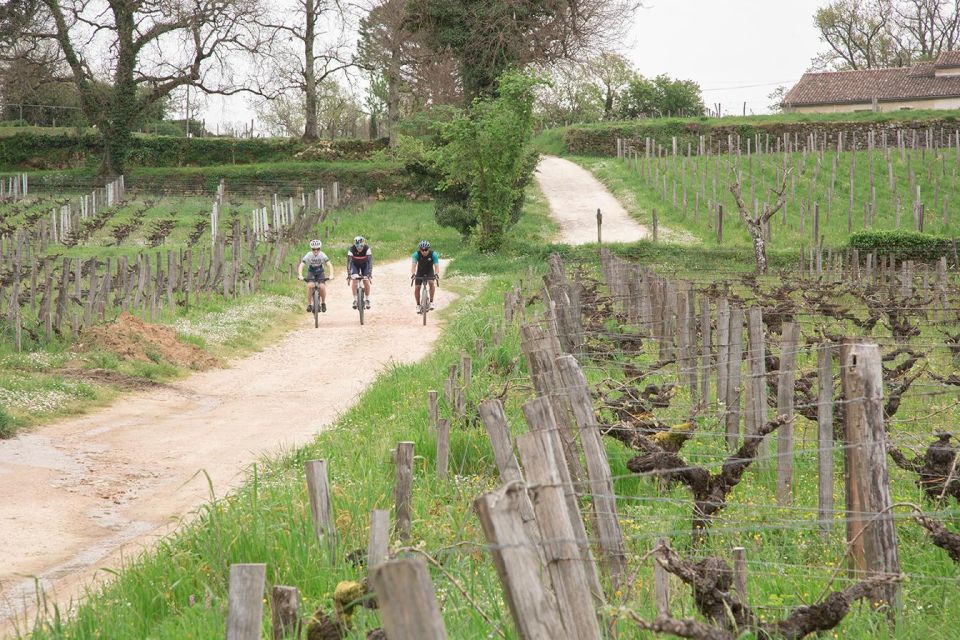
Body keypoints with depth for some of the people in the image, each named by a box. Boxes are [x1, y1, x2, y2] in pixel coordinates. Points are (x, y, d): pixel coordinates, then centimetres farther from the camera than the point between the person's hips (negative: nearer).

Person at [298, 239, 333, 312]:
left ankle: (323, 303, 6)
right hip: (311, 272, 0)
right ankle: (309, 304, -12)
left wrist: (331, 275, -43)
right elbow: (301, 265, -29)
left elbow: (329, 265, -27)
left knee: (322, 287, -20)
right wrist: (300, 275, -45)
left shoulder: (322, 255, -23)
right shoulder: (308, 255, -24)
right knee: (310, 286, -26)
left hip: (320, 272, 0)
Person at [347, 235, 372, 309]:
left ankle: (367, 299, 3)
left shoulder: (367, 248, -33)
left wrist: (370, 274, -45)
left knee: (366, 281, -13)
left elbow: (370, 261, -36)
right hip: (355, 264, 0)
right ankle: (355, 299, -11)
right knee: (353, 280, -19)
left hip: (364, 264, 0)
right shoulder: (351, 249, -32)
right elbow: (349, 262, -34)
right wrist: (348, 275, -43)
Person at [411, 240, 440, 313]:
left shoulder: (433, 254, -28)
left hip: (430, 271, -1)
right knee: (417, 288, -11)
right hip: (420, 272, 1)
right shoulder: (416, 254, -26)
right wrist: (413, 274, -53)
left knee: (432, 283, -29)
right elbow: (413, 265, -34)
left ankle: (431, 302, -17)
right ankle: (418, 305, 9)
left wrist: (436, 274, -52)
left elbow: (436, 266, -32)